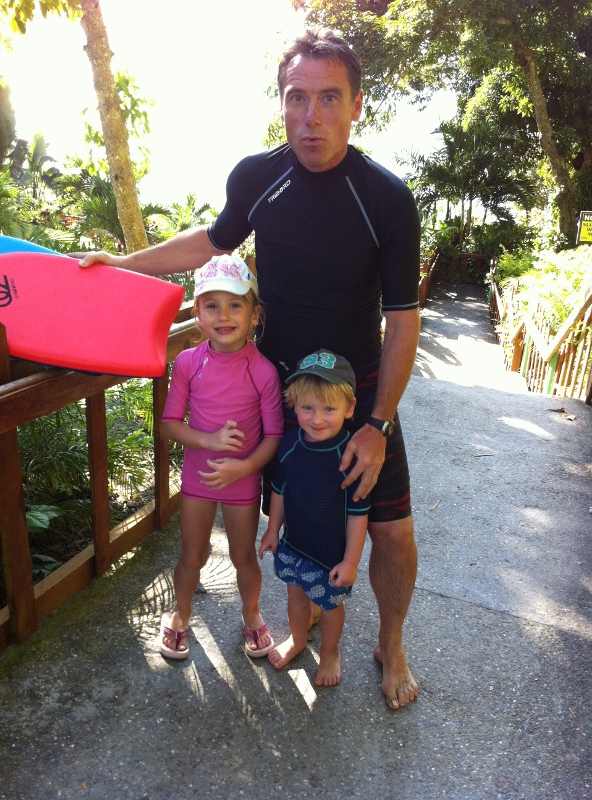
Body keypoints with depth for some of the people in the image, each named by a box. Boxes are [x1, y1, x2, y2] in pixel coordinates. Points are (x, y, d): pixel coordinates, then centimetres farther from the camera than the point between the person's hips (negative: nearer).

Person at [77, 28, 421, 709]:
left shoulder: (388, 200, -16)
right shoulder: (255, 176, -8)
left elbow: (402, 319, -12)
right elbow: (214, 241, 13)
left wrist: (377, 425, -16)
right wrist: (122, 263, 12)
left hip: (359, 389, -2)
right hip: (275, 381, 2)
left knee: (392, 532, -1)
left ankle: (391, 642, 28)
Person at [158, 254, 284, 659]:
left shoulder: (264, 371, -18)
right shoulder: (188, 362, -12)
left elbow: (275, 434, -12)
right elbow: (170, 421, -6)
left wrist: (243, 466, -26)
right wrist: (208, 439, -22)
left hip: (243, 479, -1)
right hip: (197, 474, 2)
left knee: (244, 557, 17)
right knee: (192, 556, 18)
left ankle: (252, 616, 45)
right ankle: (180, 615, 46)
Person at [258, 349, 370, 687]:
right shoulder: (290, 443, -13)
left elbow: (358, 513, -20)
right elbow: (280, 490, 2)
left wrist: (351, 561, -15)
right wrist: (273, 530, 11)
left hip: (332, 552, -4)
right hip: (293, 544, 5)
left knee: (331, 603, 19)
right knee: (296, 593, 26)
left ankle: (330, 652, 48)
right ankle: (297, 639, 55)